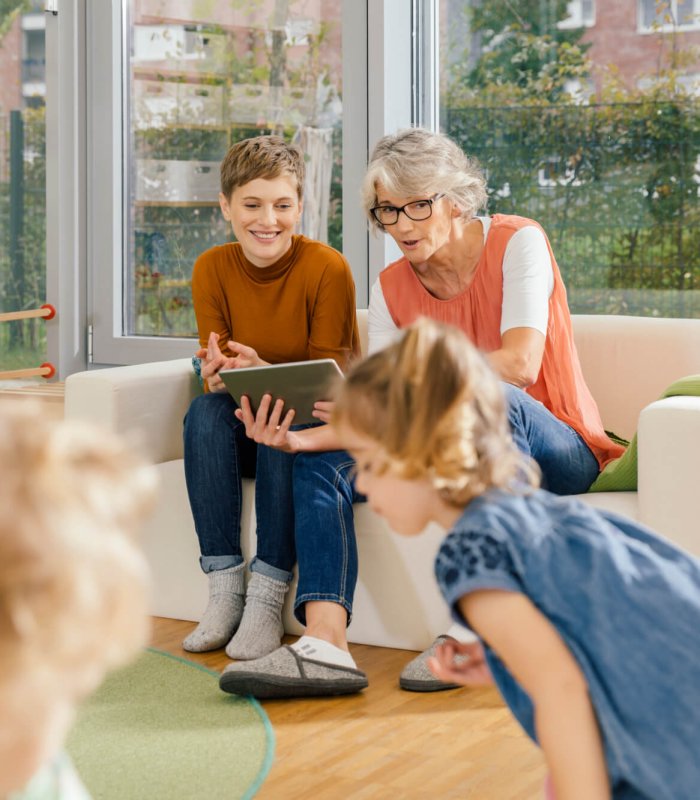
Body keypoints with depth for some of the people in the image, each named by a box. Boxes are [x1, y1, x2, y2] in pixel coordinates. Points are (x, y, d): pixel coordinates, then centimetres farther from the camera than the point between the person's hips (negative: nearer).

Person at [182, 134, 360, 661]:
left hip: (318, 429, -3)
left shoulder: (327, 268, -16)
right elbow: (215, 377, -3)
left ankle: (268, 595, -30)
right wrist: (219, 376, -28)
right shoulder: (212, 270, -4)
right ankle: (225, 588, -27)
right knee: (205, 410, -28)